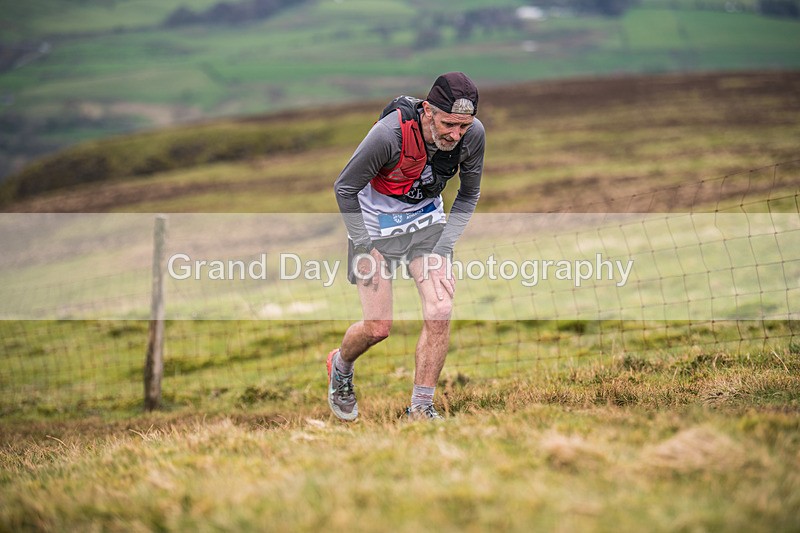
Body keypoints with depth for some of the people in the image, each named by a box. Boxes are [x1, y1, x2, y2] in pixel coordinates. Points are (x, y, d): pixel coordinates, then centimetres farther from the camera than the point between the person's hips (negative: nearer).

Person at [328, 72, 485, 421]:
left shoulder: (473, 134, -20)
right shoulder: (390, 134, -33)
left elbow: (469, 194, 0)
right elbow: (344, 188, -18)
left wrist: (443, 248, -8)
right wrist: (366, 248, -16)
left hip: (427, 219, 4)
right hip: (376, 222, -3)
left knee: (440, 312, -13)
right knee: (378, 327, -3)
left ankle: (420, 411, 0)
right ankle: (340, 365, 32)